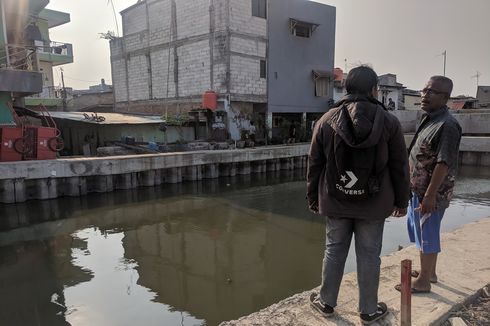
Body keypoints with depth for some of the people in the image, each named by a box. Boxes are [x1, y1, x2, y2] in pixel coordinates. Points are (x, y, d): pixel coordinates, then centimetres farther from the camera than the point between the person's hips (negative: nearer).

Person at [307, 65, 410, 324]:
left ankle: (326, 302, 29)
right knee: (369, 255, 11)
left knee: (334, 251, 14)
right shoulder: (389, 122, -6)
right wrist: (401, 200, 11)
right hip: (373, 204, -1)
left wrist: (312, 197, 11)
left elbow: (314, 164, 0)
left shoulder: (326, 120, -4)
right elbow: (399, 167, -1)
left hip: (335, 202, 1)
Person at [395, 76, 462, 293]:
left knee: (427, 235, 3)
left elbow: (443, 163, -23)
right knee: (423, 233, 20)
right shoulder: (428, 120, 11)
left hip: (431, 192, -9)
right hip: (418, 189, 9)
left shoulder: (447, 125, -18)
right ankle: (429, 272, 37)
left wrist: (430, 194, -23)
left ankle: (423, 282, 17)